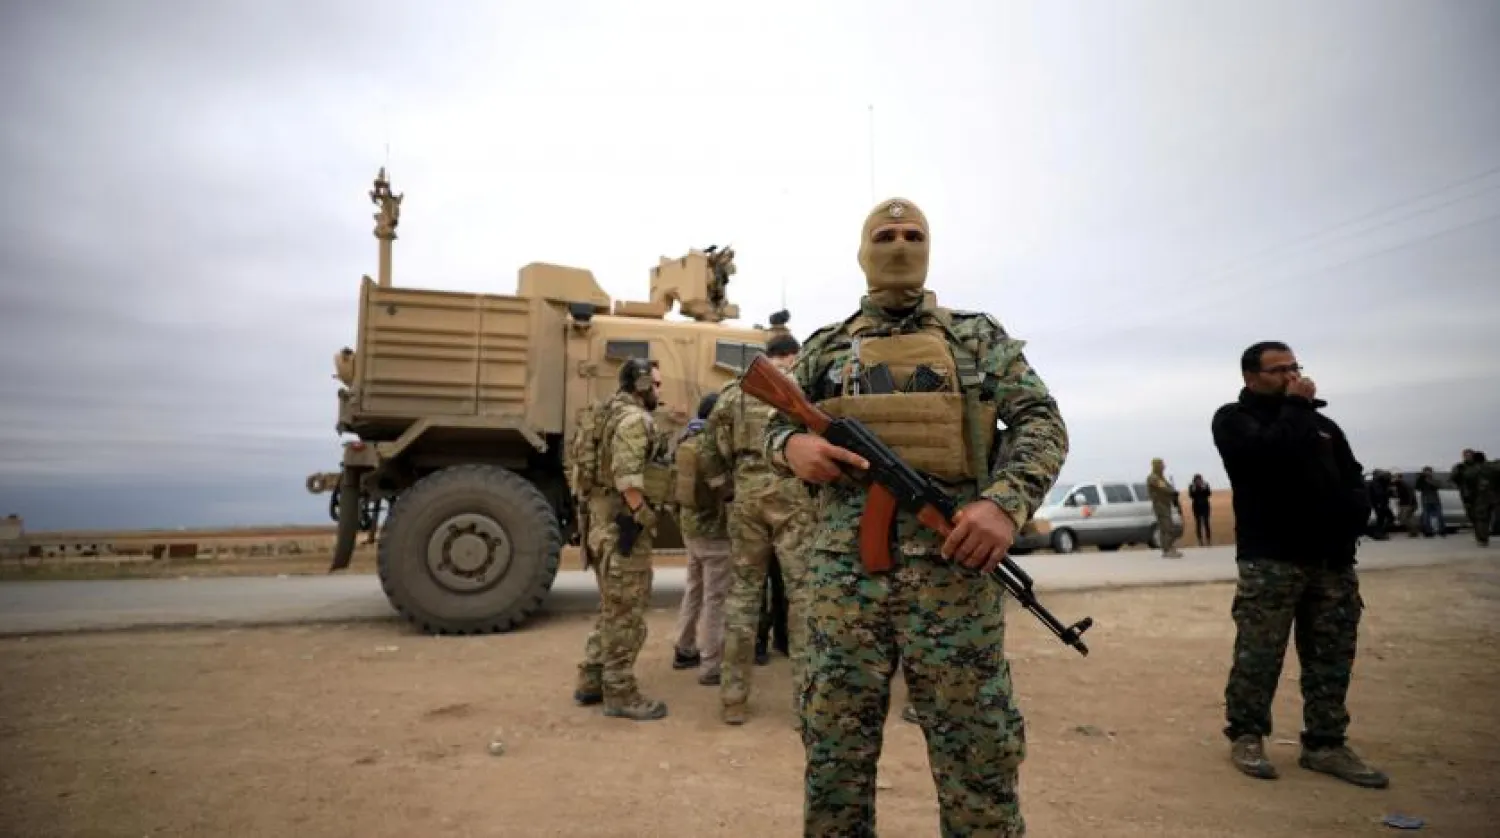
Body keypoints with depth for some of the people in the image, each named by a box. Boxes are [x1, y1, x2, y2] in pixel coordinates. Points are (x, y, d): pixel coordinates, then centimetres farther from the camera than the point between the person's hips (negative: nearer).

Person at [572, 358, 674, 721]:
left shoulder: (616, 413, 19)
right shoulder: (634, 419, -14)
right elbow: (627, 477, -25)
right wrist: (641, 516, -21)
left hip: (608, 520, 11)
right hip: (623, 522, -11)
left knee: (613, 607, 19)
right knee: (626, 612, -2)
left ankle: (591, 681, 26)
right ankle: (620, 693, 7)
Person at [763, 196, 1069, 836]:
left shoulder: (978, 337, 12)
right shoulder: (824, 349, 15)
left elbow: (1040, 423, 5)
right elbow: (775, 429, 19)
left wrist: (1007, 501, -14)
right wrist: (793, 445, -7)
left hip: (952, 565, -1)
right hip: (843, 569, 2)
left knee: (978, 754, 6)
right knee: (834, 752, 10)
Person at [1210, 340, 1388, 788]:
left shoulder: (1321, 423, 19)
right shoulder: (1234, 418, 1)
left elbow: (1354, 481, 19)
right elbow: (1270, 454, -19)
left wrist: (1350, 522, 1)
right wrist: (1294, 405, -8)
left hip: (1332, 560, 6)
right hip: (1269, 560, -6)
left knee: (1332, 660, 9)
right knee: (1258, 656, -4)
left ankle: (1325, 745, 18)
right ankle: (1246, 736, 9)